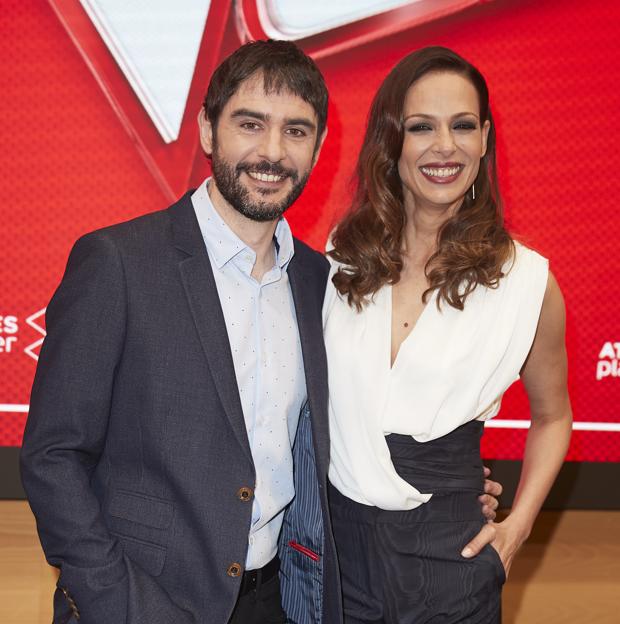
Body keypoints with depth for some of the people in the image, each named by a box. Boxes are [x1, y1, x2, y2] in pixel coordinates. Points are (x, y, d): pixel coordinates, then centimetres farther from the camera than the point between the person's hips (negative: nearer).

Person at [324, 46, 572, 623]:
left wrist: (518, 525, -4)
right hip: (332, 537, 2)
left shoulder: (526, 279, -9)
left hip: (446, 553, -2)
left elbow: (552, 417, 6)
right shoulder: (343, 255, -3)